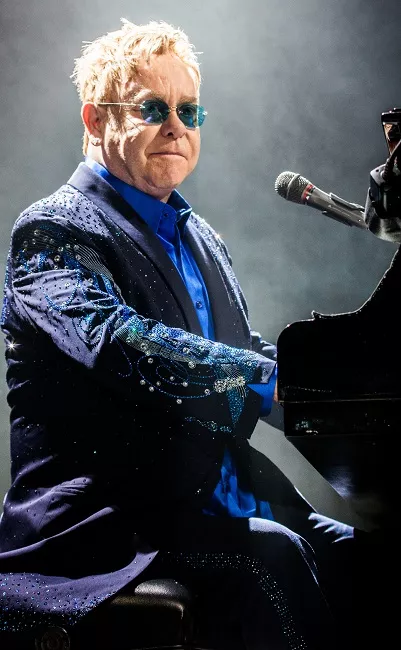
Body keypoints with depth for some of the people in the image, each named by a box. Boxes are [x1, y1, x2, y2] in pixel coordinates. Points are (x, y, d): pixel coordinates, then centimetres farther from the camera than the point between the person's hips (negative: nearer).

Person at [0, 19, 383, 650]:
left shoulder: (201, 240, 21)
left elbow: (247, 355, 19)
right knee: (272, 558, -30)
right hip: (104, 523, -7)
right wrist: (272, 379, -28)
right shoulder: (53, 230, -6)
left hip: (223, 508, 7)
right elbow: (116, 343, -24)